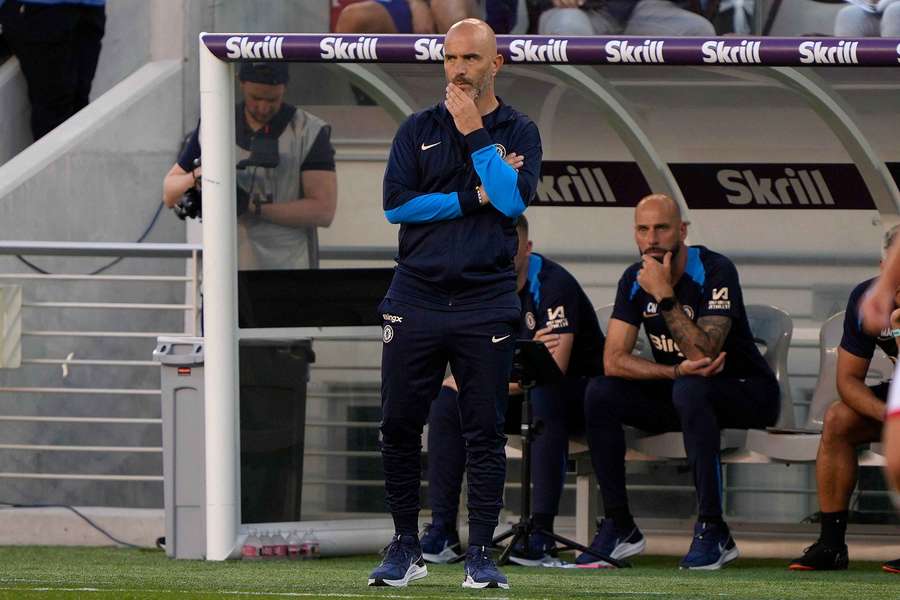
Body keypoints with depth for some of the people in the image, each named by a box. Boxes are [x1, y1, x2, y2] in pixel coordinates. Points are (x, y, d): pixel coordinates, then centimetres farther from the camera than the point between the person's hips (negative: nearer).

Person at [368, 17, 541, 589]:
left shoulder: (519, 132, 6)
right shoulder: (419, 129, 9)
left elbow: (513, 199, -13)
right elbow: (395, 203, -4)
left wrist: (474, 133, -11)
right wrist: (473, 198, -9)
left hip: (486, 304, -1)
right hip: (416, 301, 1)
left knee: (485, 432, -1)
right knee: (400, 425, 1)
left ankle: (481, 553, 5)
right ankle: (406, 548, 11)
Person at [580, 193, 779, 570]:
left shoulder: (714, 272, -21)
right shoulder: (635, 280, -3)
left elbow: (703, 355, -31)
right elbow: (613, 360, -11)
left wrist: (665, 296, -34)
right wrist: (677, 370, -26)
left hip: (747, 392, -6)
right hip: (679, 395, 6)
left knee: (690, 390, -38)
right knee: (600, 394, -15)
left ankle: (713, 531, -33)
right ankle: (620, 528, -11)